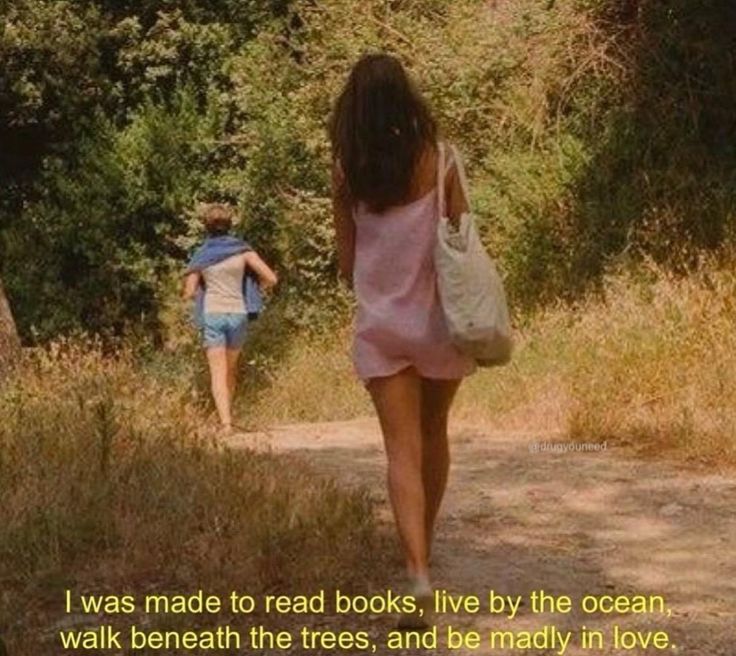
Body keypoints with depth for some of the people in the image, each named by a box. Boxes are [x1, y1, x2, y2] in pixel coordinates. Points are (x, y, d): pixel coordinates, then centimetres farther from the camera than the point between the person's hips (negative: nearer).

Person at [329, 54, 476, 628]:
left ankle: (419, 574, -15)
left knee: (402, 451, 0)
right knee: (433, 437, 20)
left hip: (379, 324, 0)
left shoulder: (347, 172, -4)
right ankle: (424, 550, 35)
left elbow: (346, 260, 3)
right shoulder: (438, 161, -8)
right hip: (436, 318, 0)